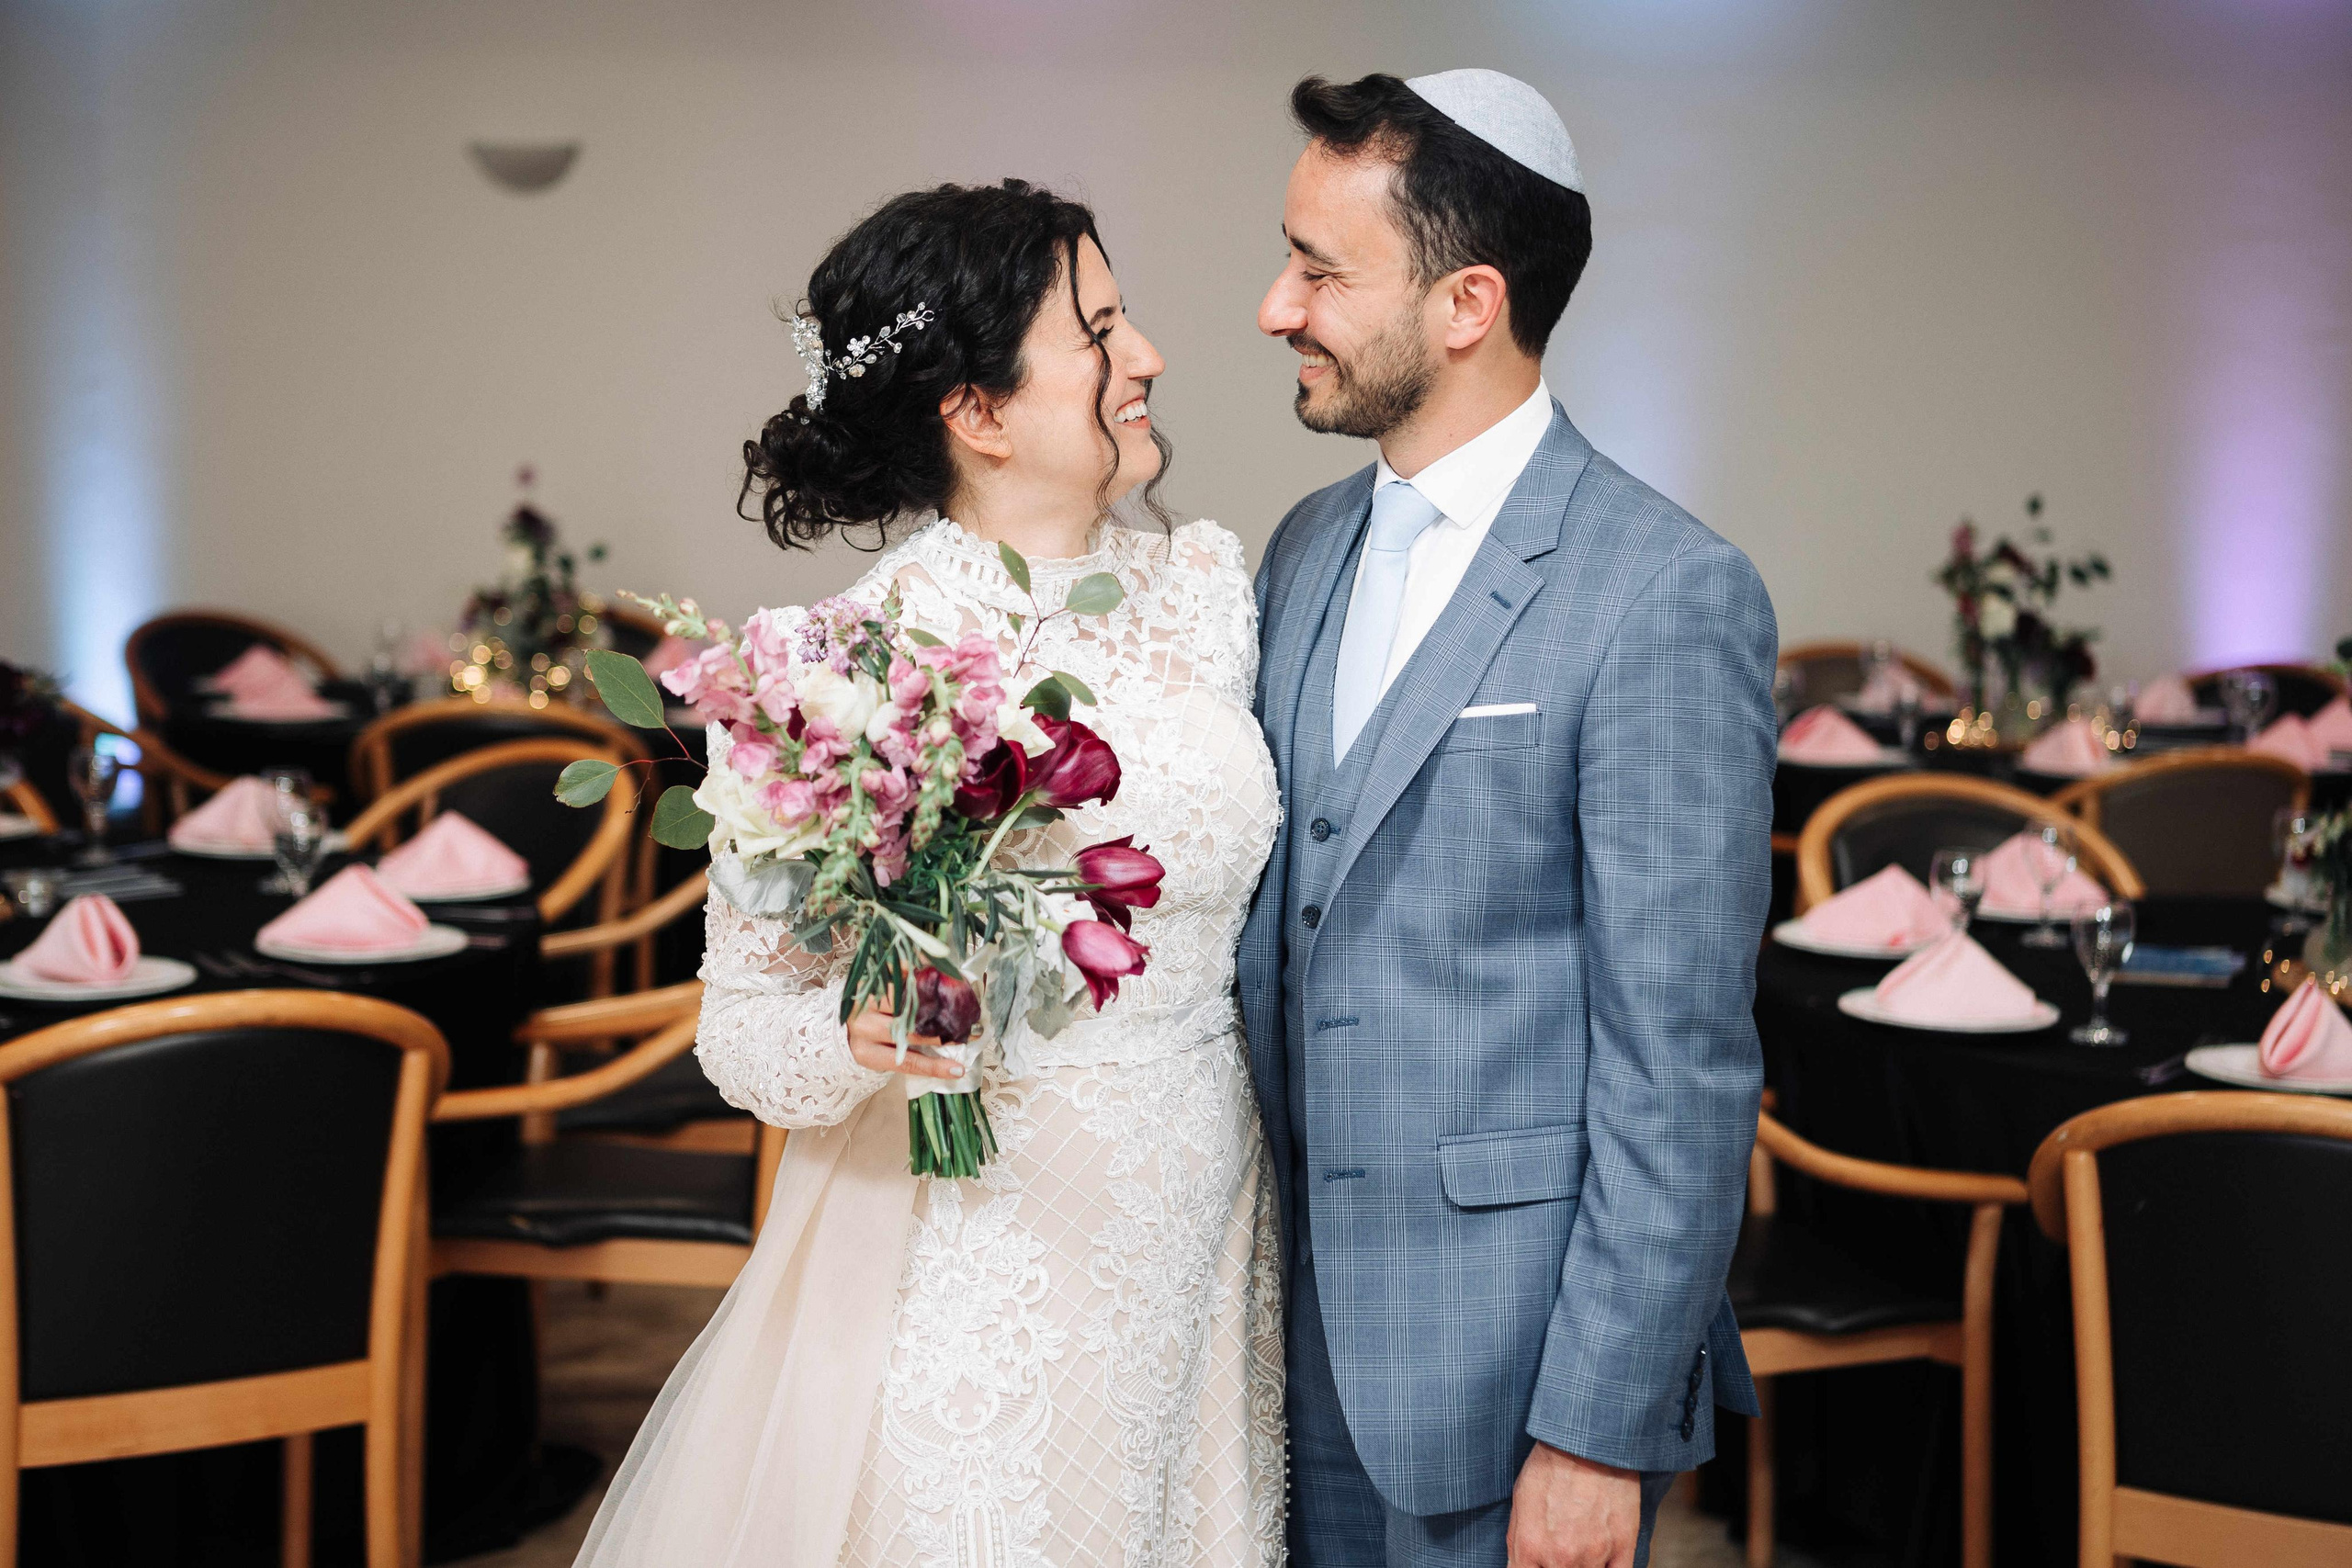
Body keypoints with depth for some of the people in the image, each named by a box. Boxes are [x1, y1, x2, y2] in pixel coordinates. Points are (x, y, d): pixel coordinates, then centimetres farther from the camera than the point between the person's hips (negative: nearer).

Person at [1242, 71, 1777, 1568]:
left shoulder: (1668, 596, -16)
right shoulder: (1309, 549, 8)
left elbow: (1683, 1062, -16)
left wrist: (1598, 1434, -16)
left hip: (1514, 1360, -6)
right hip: (1304, 1331, 7)